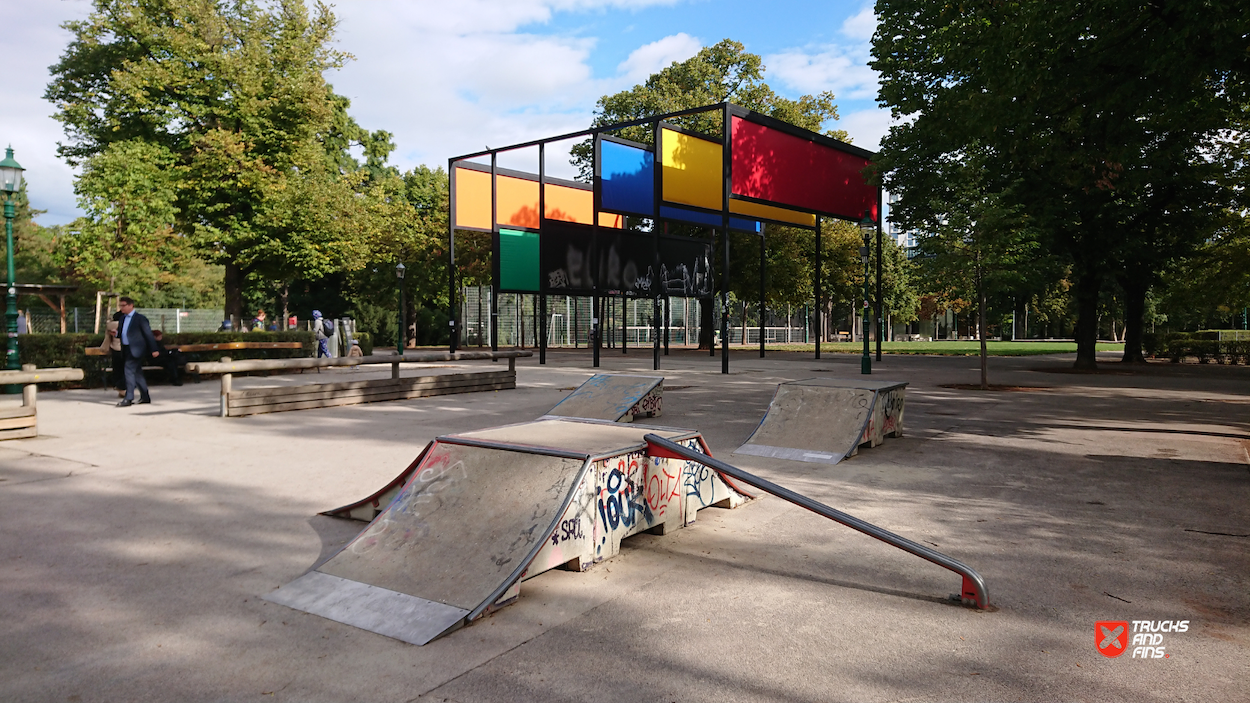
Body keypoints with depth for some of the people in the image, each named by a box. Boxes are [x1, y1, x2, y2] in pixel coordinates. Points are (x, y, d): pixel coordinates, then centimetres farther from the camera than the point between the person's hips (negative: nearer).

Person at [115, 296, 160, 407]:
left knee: (129, 370, -14)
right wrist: (116, 333, -3)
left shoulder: (140, 318, -9)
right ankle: (145, 397, 22)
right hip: (127, 350, 8)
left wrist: (154, 349, -12)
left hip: (136, 350, -8)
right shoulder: (123, 318, 14)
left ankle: (128, 399, -14)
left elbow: (148, 334, -9)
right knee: (137, 373, 13)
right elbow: (121, 334, 22)